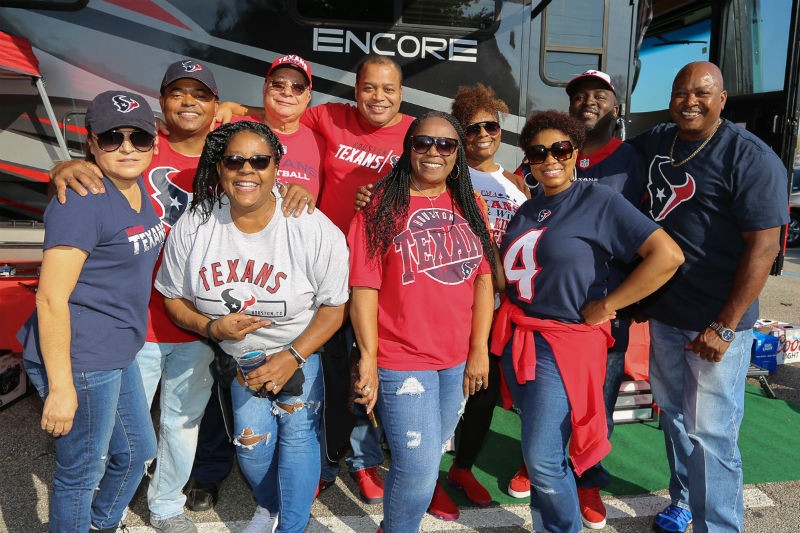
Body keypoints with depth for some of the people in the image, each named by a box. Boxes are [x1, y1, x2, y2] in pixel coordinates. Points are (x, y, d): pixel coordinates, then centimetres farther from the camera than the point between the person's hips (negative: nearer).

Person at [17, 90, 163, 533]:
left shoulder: (138, 189, 6)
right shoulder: (82, 201, -20)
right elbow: (51, 299, -22)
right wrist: (60, 388, -21)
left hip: (118, 355, 9)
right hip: (80, 361, -9)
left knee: (137, 451, 25)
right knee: (83, 472, 10)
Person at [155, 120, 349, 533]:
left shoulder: (316, 231, -24)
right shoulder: (193, 227, -16)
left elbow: (333, 307, -15)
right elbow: (173, 298, -4)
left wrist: (292, 356, -24)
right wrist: (212, 327, -23)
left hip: (301, 349, -2)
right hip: (239, 354, 3)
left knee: (297, 434, -4)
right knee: (252, 441, 6)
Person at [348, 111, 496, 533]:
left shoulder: (467, 206, 6)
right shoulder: (381, 205, -8)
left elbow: (483, 279, 4)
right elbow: (364, 287, -11)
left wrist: (479, 349, 0)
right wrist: (368, 357, -14)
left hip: (458, 360, 5)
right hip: (401, 361, -5)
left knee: (429, 457, 20)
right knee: (419, 468, -2)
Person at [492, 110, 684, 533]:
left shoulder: (599, 201, -10)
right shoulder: (526, 208, 10)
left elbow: (667, 255, -18)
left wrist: (606, 305, -16)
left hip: (566, 342, -6)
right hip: (516, 337, 7)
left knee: (543, 458, -5)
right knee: (536, 446, 18)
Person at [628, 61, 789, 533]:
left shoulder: (750, 157, -15)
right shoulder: (655, 142, 5)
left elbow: (764, 245, -17)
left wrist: (724, 327, -20)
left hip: (716, 322, -6)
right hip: (664, 313, 7)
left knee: (711, 432, -1)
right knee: (673, 415, 19)